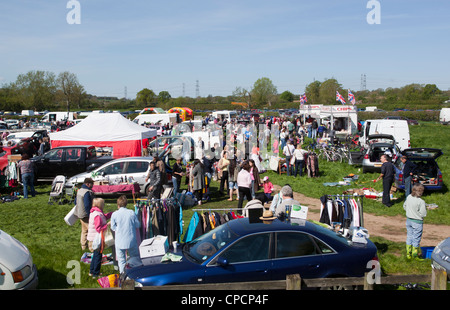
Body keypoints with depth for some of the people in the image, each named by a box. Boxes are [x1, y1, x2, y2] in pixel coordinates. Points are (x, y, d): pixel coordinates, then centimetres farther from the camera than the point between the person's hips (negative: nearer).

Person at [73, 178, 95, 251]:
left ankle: (83, 245, 28)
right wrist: (90, 215, -19)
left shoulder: (79, 190, 9)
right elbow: (87, 205, -25)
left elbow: (76, 202, 19)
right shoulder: (87, 192, -22)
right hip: (85, 215, -10)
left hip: (80, 214, 10)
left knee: (84, 230, 20)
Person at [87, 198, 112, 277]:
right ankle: (95, 274, 12)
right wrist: (107, 224, -22)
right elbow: (98, 228, -28)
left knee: (96, 255, 22)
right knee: (98, 256, 2)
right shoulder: (97, 215, -25)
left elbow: (105, 216, 18)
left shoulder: (94, 213, 7)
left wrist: (113, 213, 10)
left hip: (95, 238, 10)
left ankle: (92, 271, 32)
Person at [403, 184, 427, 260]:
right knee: (416, 239, 9)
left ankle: (408, 254, 28)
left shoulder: (408, 197, -6)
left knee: (409, 237, 18)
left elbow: (404, 206, 8)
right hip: (417, 222, -6)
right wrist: (425, 208, -2)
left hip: (408, 220, 6)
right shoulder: (421, 202, -24)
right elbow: (423, 214, -19)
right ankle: (415, 255, 22)